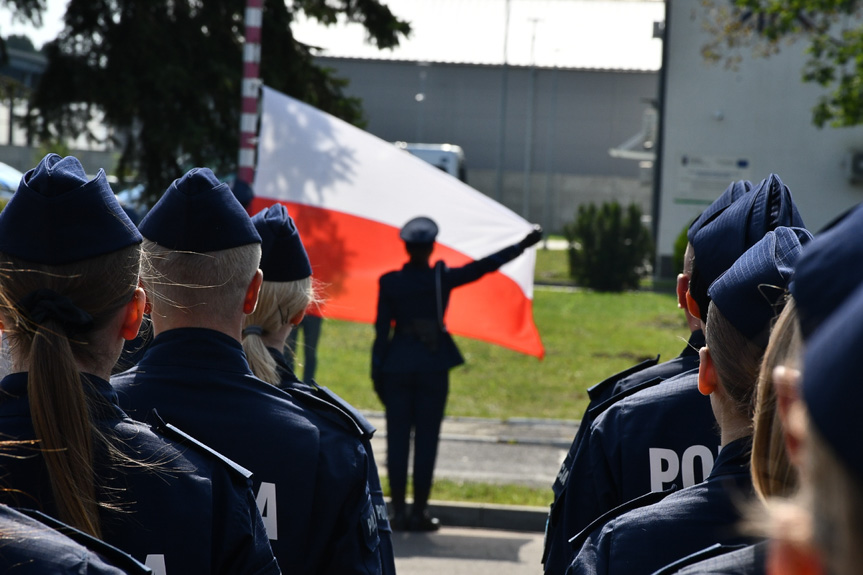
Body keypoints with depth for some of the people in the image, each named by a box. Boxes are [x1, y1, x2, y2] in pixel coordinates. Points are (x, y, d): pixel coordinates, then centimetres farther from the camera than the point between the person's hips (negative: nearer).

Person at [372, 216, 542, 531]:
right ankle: (419, 511, 3)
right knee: (426, 438, 4)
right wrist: (523, 245, 5)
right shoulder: (442, 279, -6)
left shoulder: (389, 282, -3)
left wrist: (377, 374, 5)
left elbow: (382, 330, -1)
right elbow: (485, 265, -3)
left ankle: (398, 512, 4)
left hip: (397, 365, 1)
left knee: (397, 438, 5)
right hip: (433, 365, -1)